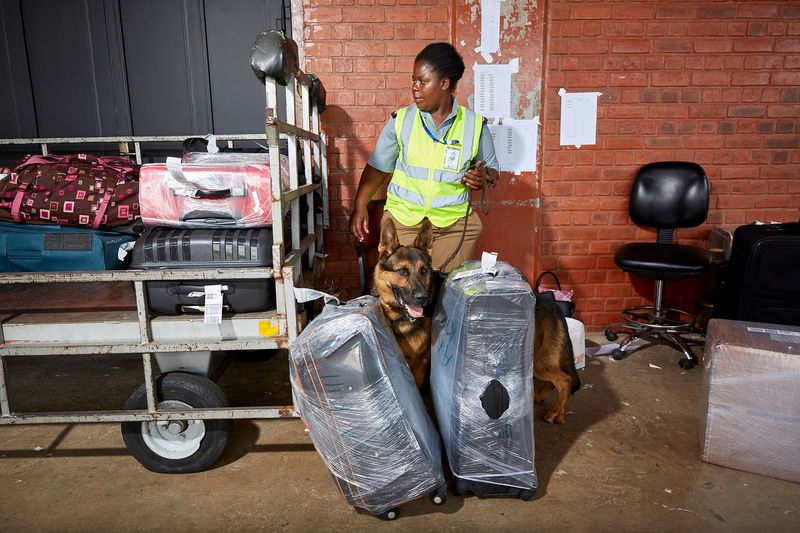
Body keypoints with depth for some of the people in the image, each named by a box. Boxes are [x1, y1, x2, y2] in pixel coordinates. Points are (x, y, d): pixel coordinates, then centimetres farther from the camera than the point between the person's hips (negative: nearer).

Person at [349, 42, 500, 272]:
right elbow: (377, 167, 7)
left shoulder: (475, 124, 2)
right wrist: (360, 208, -1)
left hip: (456, 222, 0)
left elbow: (492, 170, 12)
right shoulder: (400, 120, 3)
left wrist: (483, 179, -11)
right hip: (403, 219, 0)